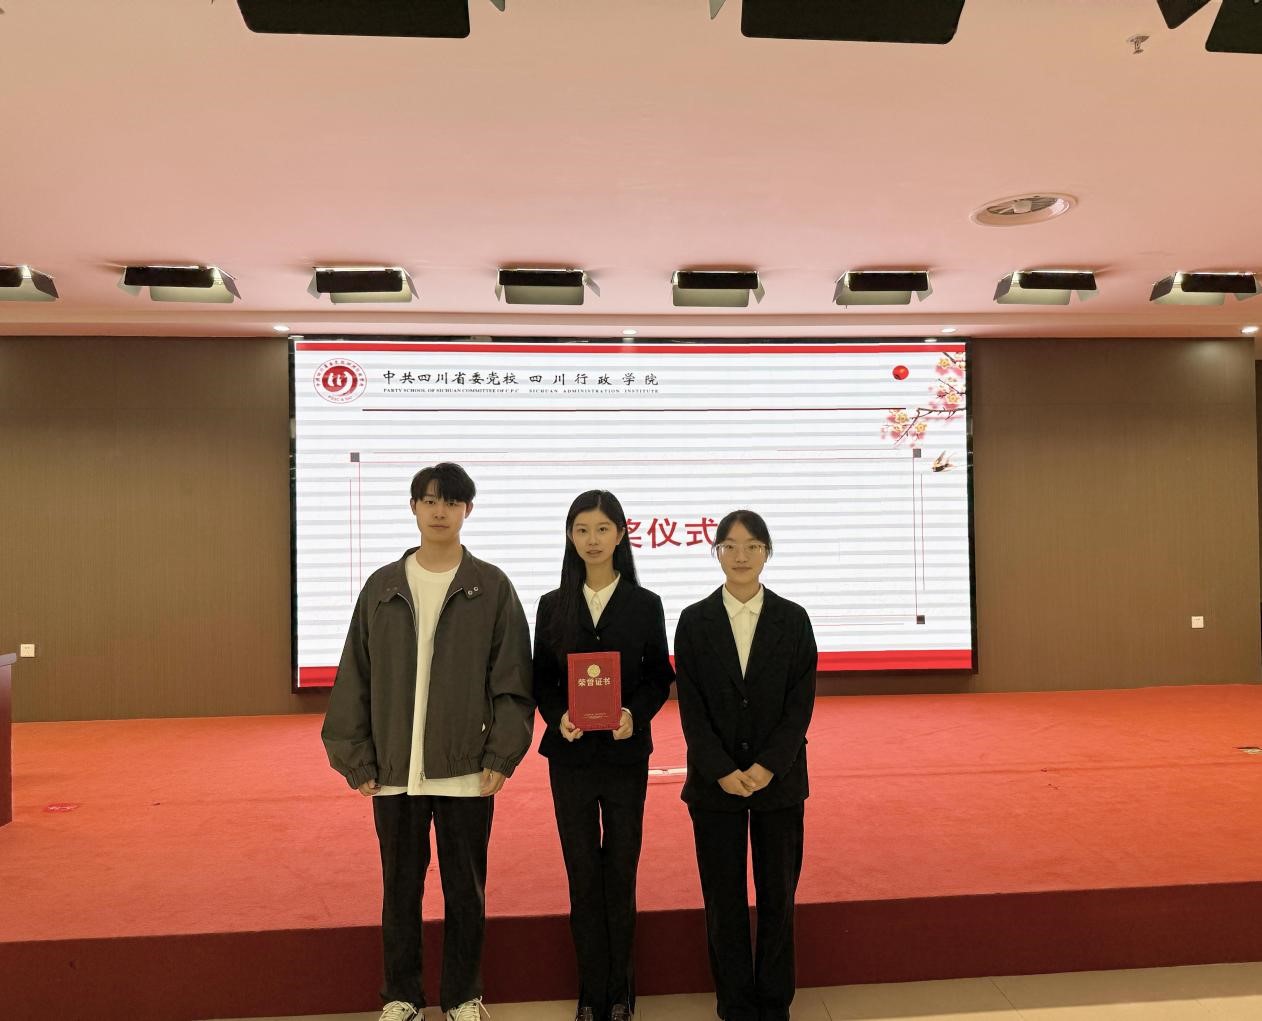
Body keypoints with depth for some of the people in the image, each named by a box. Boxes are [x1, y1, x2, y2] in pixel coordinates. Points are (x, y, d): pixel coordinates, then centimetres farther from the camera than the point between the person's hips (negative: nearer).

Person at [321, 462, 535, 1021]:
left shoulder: (492, 587, -3)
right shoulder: (382, 587, 3)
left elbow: (513, 681, -3)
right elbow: (354, 679, 4)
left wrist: (502, 756, -9)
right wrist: (356, 759, 0)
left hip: (467, 772, -1)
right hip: (395, 771, 2)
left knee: (465, 890, 11)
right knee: (400, 888, 14)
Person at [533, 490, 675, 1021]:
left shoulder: (645, 605, 0)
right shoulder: (553, 605, 3)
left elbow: (659, 677, 2)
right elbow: (541, 679, 5)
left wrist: (635, 713, -16)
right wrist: (558, 715, -14)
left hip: (625, 753, -1)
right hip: (570, 755, 1)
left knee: (621, 871, 9)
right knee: (583, 874, 8)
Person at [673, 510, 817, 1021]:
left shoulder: (793, 619, 0)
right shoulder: (694, 621, -1)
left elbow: (801, 702, -4)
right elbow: (690, 706, -4)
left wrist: (768, 767, -13)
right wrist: (722, 771, -12)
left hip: (779, 781, 0)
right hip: (715, 782, 0)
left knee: (778, 894, 9)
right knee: (724, 900, 8)